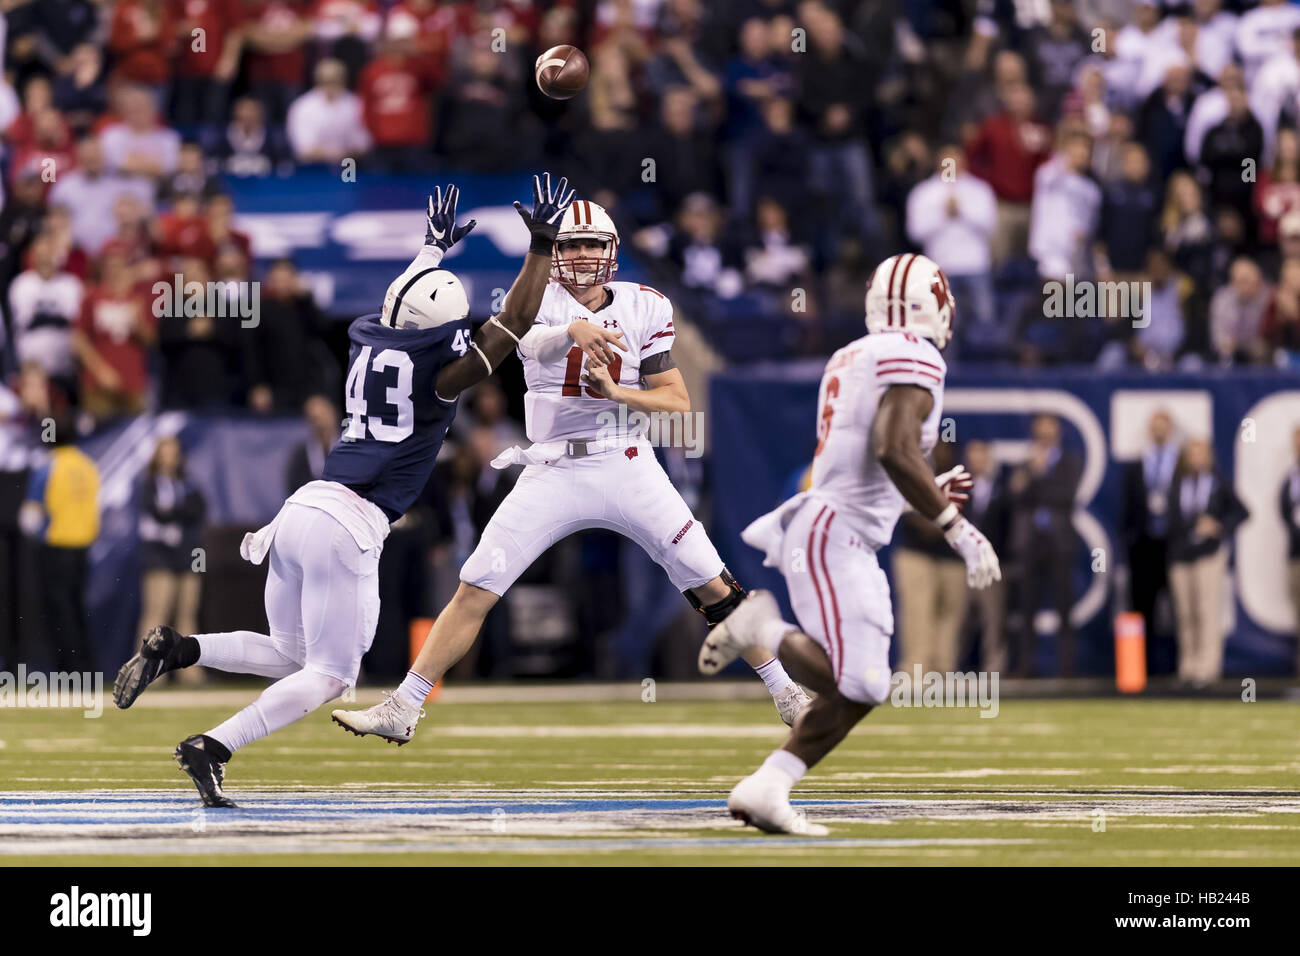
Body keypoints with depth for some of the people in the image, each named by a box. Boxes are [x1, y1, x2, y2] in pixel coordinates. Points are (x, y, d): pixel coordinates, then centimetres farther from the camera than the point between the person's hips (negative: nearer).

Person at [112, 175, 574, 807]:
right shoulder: (438, 371, -7)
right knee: (329, 675, 0)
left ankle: (175, 651, 1)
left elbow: (398, 311, 37)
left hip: (301, 509, 8)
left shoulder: (368, 345, 13)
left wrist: (433, 250, 49)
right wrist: (542, 247, 2)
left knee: (289, 656, 21)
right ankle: (213, 749, -15)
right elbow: (513, 323, -5)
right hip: (347, 527, -8)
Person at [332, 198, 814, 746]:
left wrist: (614, 392, -16)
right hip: (552, 473, 0)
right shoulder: (537, 303, -2)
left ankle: (784, 693, 13)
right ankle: (401, 711, 0)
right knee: (473, 592, -5)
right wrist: (574, 331, -49)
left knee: (712, 586, -2)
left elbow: (678, 403, 1)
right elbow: (536, 345, -27)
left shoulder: (643, 309, 2)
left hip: (626, 469, 1)